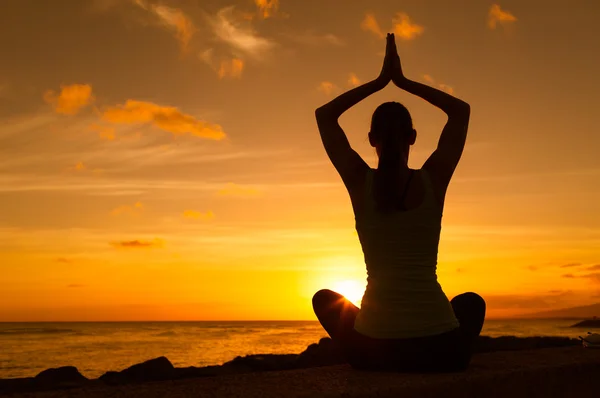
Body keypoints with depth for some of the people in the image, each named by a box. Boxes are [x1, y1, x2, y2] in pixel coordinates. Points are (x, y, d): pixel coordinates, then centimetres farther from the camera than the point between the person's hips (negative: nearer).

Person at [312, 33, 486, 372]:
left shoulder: (360, 181, -3)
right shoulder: (434, 179, -2)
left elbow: (324, 114, 13)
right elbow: (462, 110, 15)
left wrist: (380, 81, 15)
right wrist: (403, 81, 15)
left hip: (373, 349, -1)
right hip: (440, 350, 1)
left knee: (325, 298, 32)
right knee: (471, 302, 37)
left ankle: (380, 364, 26)